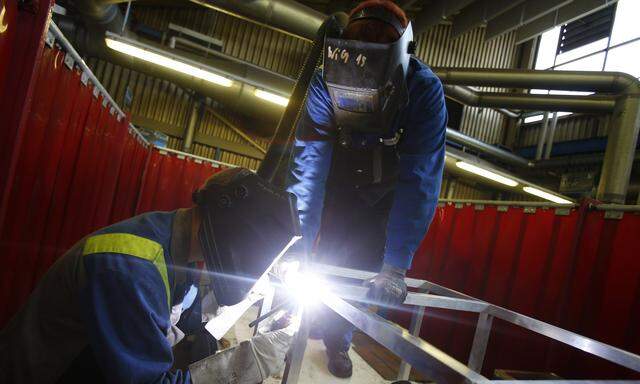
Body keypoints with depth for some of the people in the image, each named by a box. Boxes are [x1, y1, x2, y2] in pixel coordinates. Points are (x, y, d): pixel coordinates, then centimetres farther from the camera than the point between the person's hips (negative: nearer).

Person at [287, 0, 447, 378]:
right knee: (325, 256, -2)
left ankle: (338, 340, 25)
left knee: (364, 266, -1)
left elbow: (419, 179, -35)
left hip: (387, 191, 0)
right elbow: (309, 163, -33)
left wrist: (396, 265, -37)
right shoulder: (326, 83, -29)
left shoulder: (425, 90, -32)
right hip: (341, 183, 1)